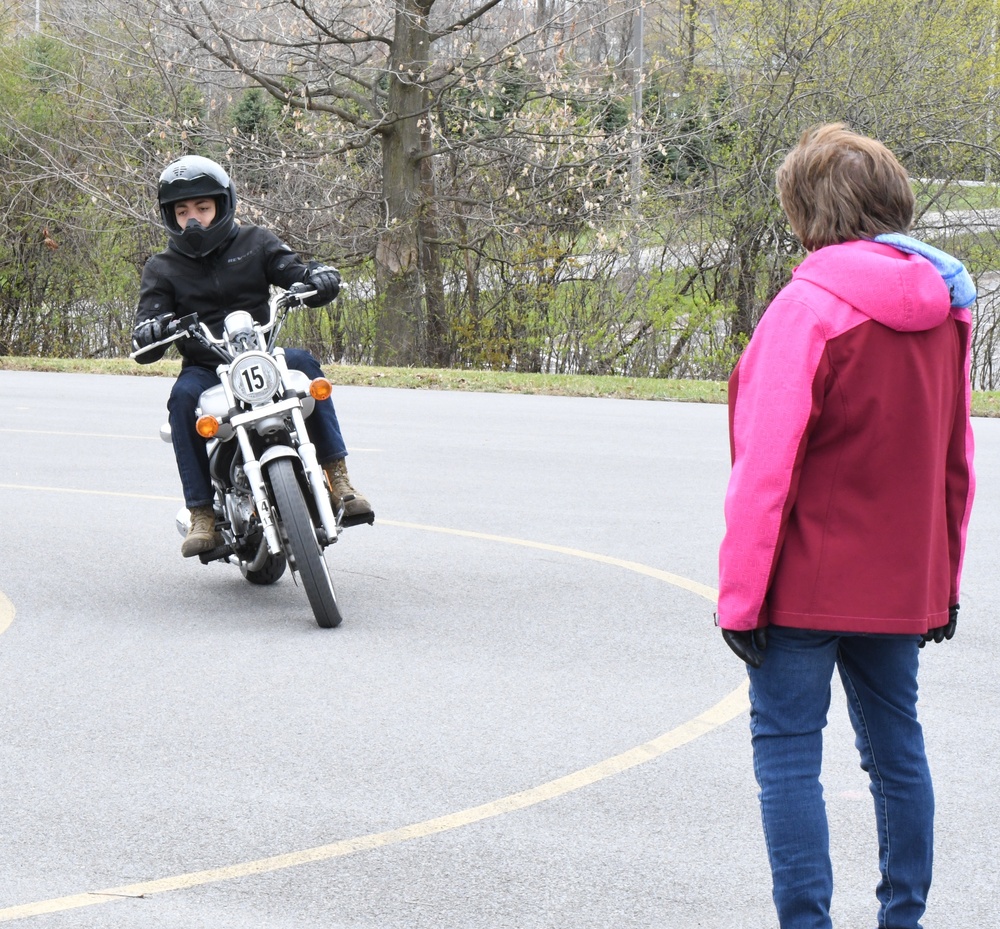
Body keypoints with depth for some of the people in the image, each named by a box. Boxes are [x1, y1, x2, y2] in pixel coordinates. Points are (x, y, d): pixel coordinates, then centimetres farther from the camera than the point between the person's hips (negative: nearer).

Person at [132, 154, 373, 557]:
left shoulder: (254, 243, 9)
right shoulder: (162, 268, 8)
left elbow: (296, 271, 1)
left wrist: (319, 277, -24)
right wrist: (148, 332, -27)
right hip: (203, 368, 0)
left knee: (303, 362, -30)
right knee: (183, 397, -34)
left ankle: (338, 479, -31)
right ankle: (201, 515, -32)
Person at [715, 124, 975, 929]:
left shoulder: (811, 305, -15)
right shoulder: (943, 306, 6)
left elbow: (768, 464, -17)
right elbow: (955, 461, 12)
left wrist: (741, 591, -12)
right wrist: (946, 576, 19)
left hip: (810, 582, -7)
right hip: (902, 583, 7)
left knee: (788, 752, -1)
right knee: (896, 748, 14)